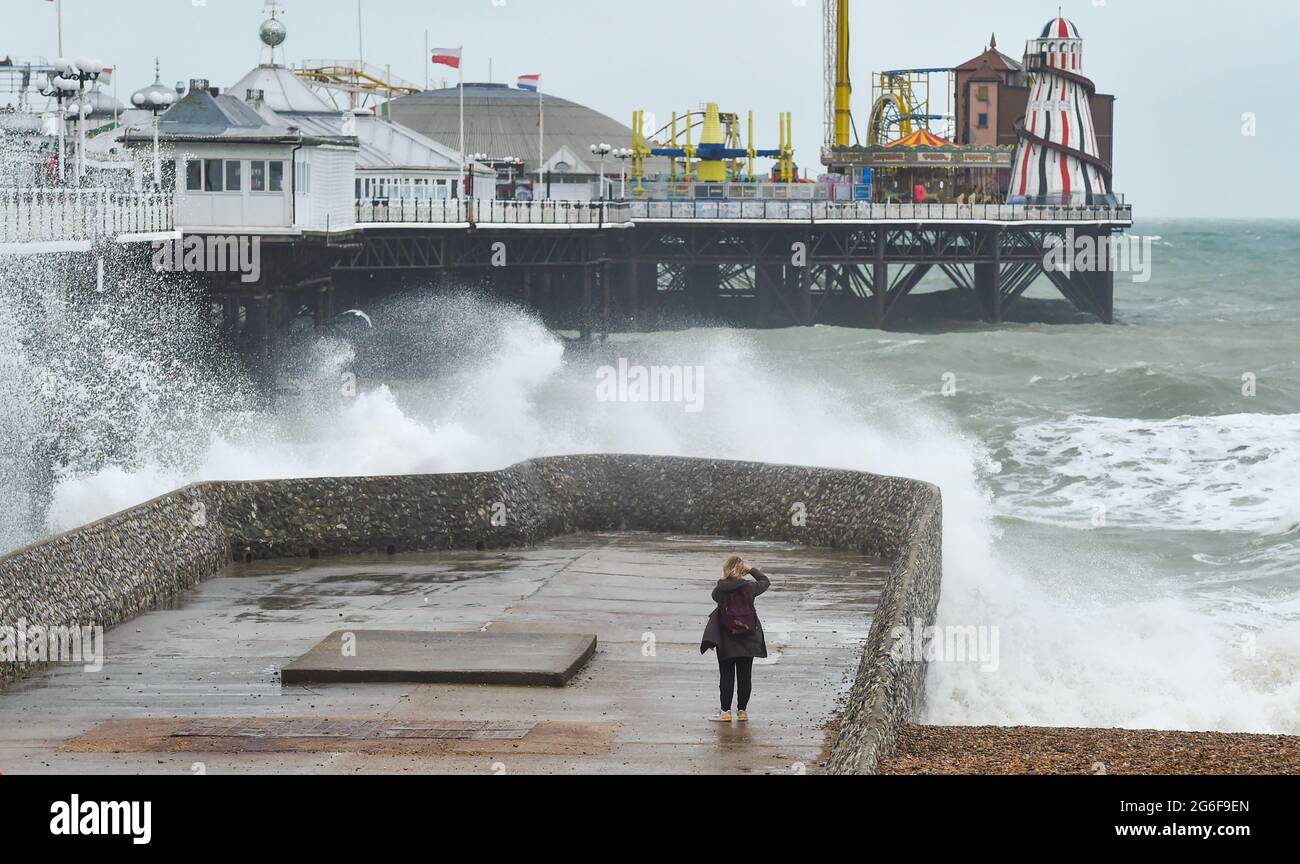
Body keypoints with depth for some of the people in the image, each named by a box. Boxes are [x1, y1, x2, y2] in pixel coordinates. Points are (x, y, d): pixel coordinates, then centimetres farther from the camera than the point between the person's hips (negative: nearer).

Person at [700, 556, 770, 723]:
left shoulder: (720, 590, -11)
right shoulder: (749, 587, -6)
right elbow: (765, 582, 12)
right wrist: (751, 569, 19)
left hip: (726, 641, -1)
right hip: (747, 640, 1)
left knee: (726, 676, 4)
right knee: (745, 676, 9)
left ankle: (725, 711, 2)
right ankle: (742, 711, 12)